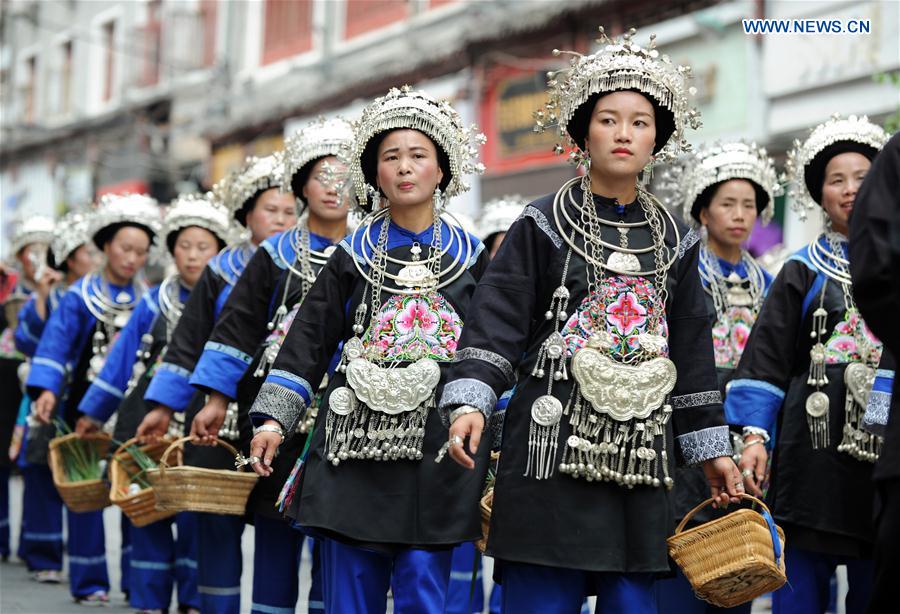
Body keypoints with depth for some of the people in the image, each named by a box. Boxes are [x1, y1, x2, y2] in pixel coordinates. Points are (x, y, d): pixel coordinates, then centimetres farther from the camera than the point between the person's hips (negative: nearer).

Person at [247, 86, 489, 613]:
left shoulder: (470, 257, 9)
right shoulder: (353, 257, 10)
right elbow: (308, 343, 8)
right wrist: (274, 419, 0)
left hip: (436, 450, -1)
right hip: (356, 448, 1)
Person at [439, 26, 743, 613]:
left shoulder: (674, 240, 14)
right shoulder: (543, 226, 3)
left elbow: (692, 350, 17)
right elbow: (497, 321, -5)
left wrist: (712, 448, 15)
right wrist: (471, 400, -20)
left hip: (640, 454, 4)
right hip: (552, 449, -4)